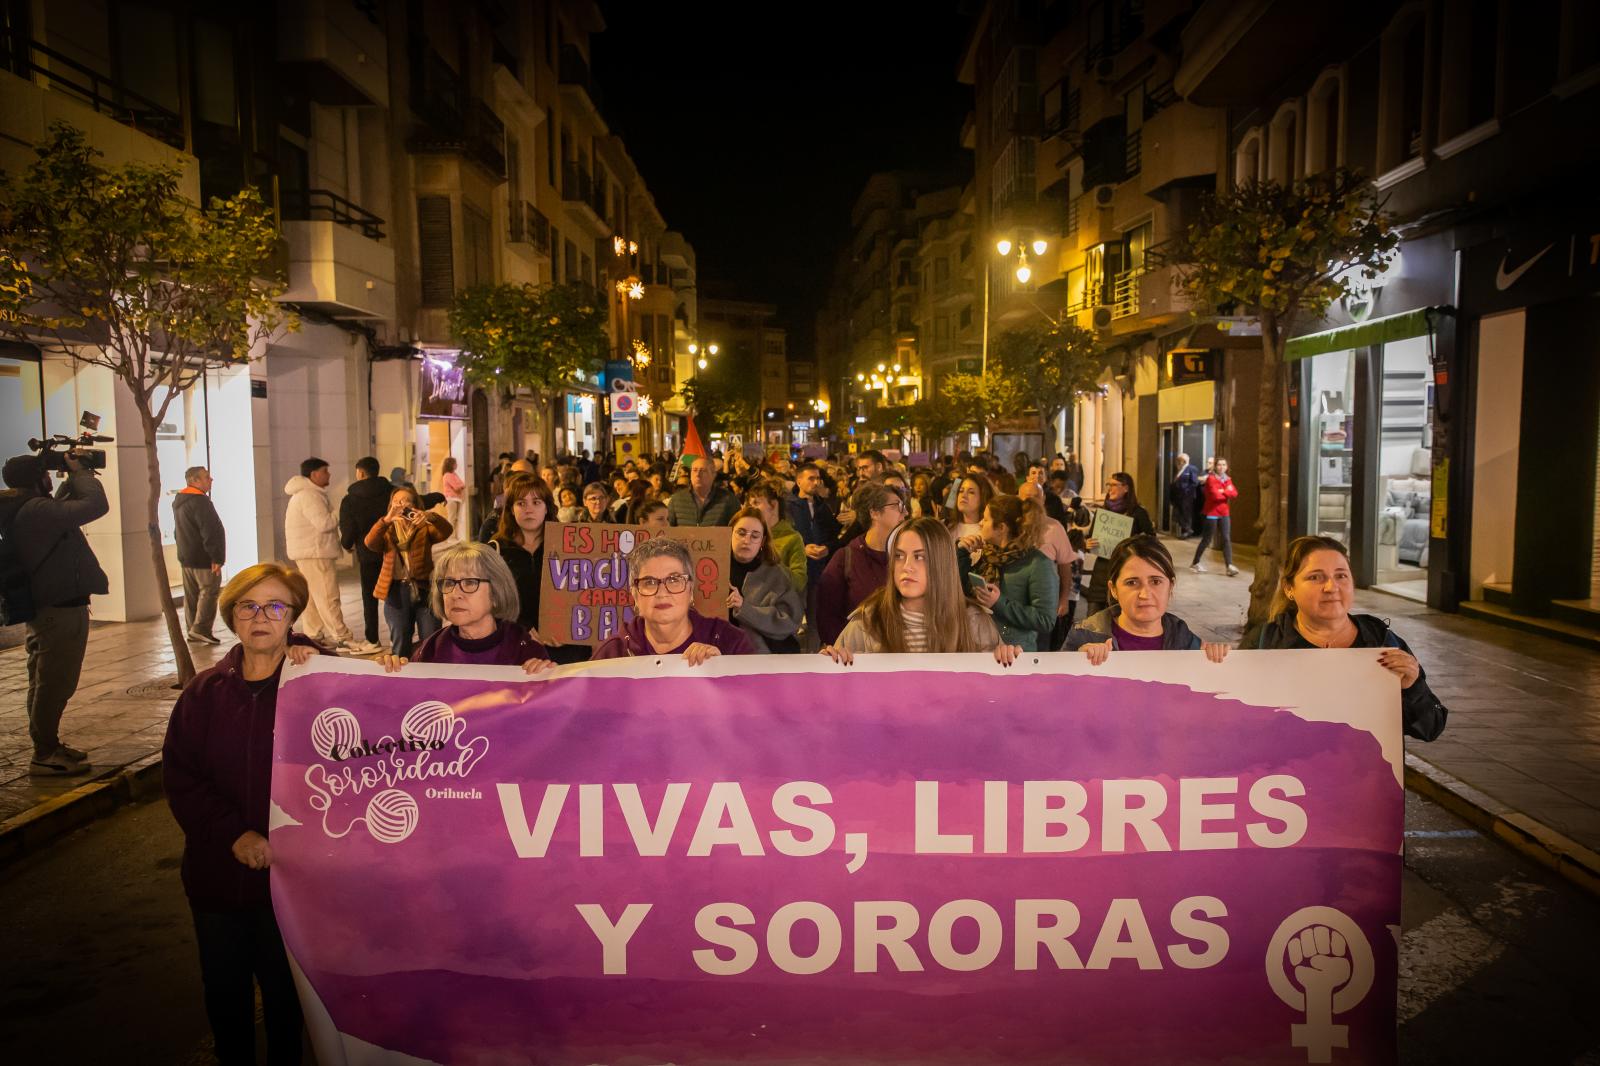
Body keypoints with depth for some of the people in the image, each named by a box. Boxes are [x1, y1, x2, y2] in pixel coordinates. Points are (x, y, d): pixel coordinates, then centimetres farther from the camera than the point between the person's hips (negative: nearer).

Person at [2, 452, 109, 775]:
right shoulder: (38, 510, -23)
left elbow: (62, 507, 24)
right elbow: (96, 505, -27)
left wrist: (73, 478, 10)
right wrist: (79, 472, -11)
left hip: (44, 607, 10)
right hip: (61, 610, -10)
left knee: (46, 683, 18)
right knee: (55, 685, -3)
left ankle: (48, 746, 29)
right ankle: (45, 755, 4)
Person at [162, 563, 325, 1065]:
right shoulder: (206, 690, 1)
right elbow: (179, 775, -3)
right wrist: (234, 834, -15)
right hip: (218, 872, 3)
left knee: (284, 990, 12)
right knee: (223, 990, 18)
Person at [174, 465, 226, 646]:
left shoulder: (178, 501, 14)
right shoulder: (200, 502, -19)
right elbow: (211, 531, -23)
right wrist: (217, 557, -21)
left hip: (185, 558, 9)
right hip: (203, 558, -9)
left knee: (191, 594, 12)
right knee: (209, 591, -4)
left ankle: (192, 631, 16)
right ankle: (201, 628, -8)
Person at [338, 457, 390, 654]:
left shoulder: (350, 500, -7)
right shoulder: (392, 492, -1)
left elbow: (348, 532, -6)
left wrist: (347, 545, 15)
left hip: (368, 554, -2)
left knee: (369, 597, 8)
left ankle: (372, 640, 10)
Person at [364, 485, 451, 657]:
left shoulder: (424, 528, 9)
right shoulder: (387, 530, 12)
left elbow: (446, 531, -12)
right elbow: (370, 543, -9)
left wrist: (430, 517, -34)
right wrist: (387, 519, -25)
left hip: (425, 589, -1)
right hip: (396, 591, 1)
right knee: (400, 645, 9)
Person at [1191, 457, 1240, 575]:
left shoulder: (1227, 479, 11)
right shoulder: (1211, 478, -10)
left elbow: (1235, 494, -2)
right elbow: (1215, 495, -21)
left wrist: (1223, 492, -17)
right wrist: (1228, 493, -5)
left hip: (1224, 513, 6)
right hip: (1212, 513, -6)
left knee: (1227, 539, -3)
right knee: (1207, 539, 1)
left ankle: (1229, 566, -9)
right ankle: (1195, 563, 14)